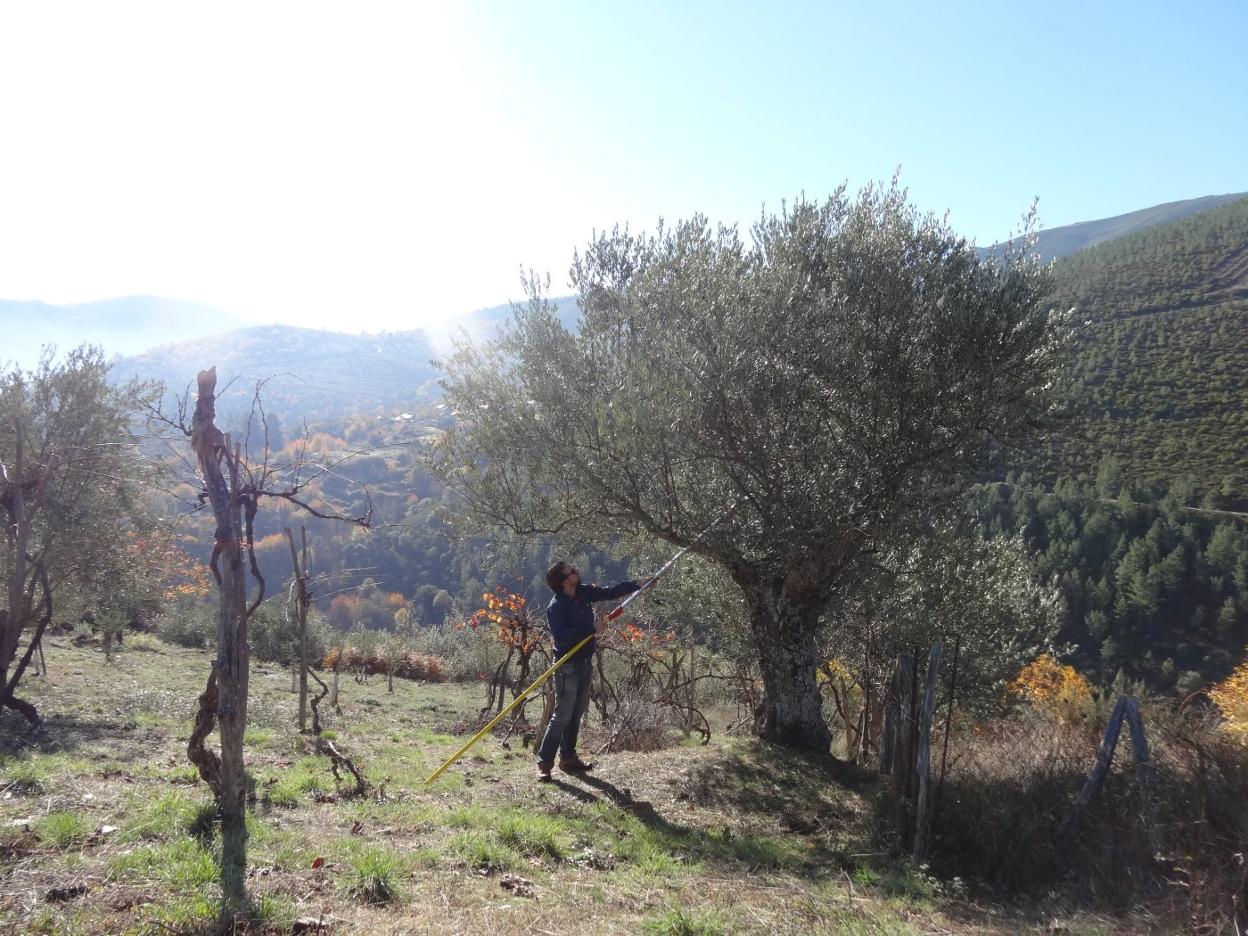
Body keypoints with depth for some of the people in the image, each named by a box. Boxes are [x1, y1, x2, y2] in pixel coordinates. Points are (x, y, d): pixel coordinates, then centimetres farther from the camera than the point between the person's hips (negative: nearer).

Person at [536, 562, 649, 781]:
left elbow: (609, 592, 11)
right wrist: (591, 629, -26)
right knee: (562, 716, -8)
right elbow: (561, 637, -29)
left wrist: (637, 585, 7)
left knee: (577, 714, 15)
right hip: (568, 666, -8)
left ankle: (568, 758, 25)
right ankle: (544, 763, -1)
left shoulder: (583, 593, 3)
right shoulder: (556, 606, -20)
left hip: (585, 662, 8)